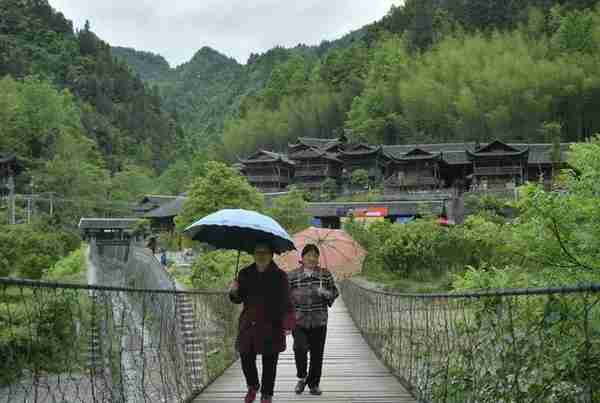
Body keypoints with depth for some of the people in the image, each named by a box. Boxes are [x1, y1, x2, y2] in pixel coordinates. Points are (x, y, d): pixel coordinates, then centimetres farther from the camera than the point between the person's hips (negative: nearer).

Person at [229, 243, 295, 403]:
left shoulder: (279, 276, -3)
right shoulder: (245, 274, 7)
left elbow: (286, 302, -6)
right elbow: (239, 299, 11)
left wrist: (288, 322, -19)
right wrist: (234, 292, -11)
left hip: (272, 326, -3)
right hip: (249, 324, 3)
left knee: (269, 362, 3)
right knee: (246, 359, 3)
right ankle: (252, 386, 32)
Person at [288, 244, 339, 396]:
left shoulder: (325, 274, 6)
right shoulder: (292, 276, 3)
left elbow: (335, 292, 9)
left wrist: (326, 293, -14)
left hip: (319, 322, 2)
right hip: (298, 321, -1)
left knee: (317, 353, 4)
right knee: (300, 348, -18)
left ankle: (313, 383, 21)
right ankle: (301, 377, 8)